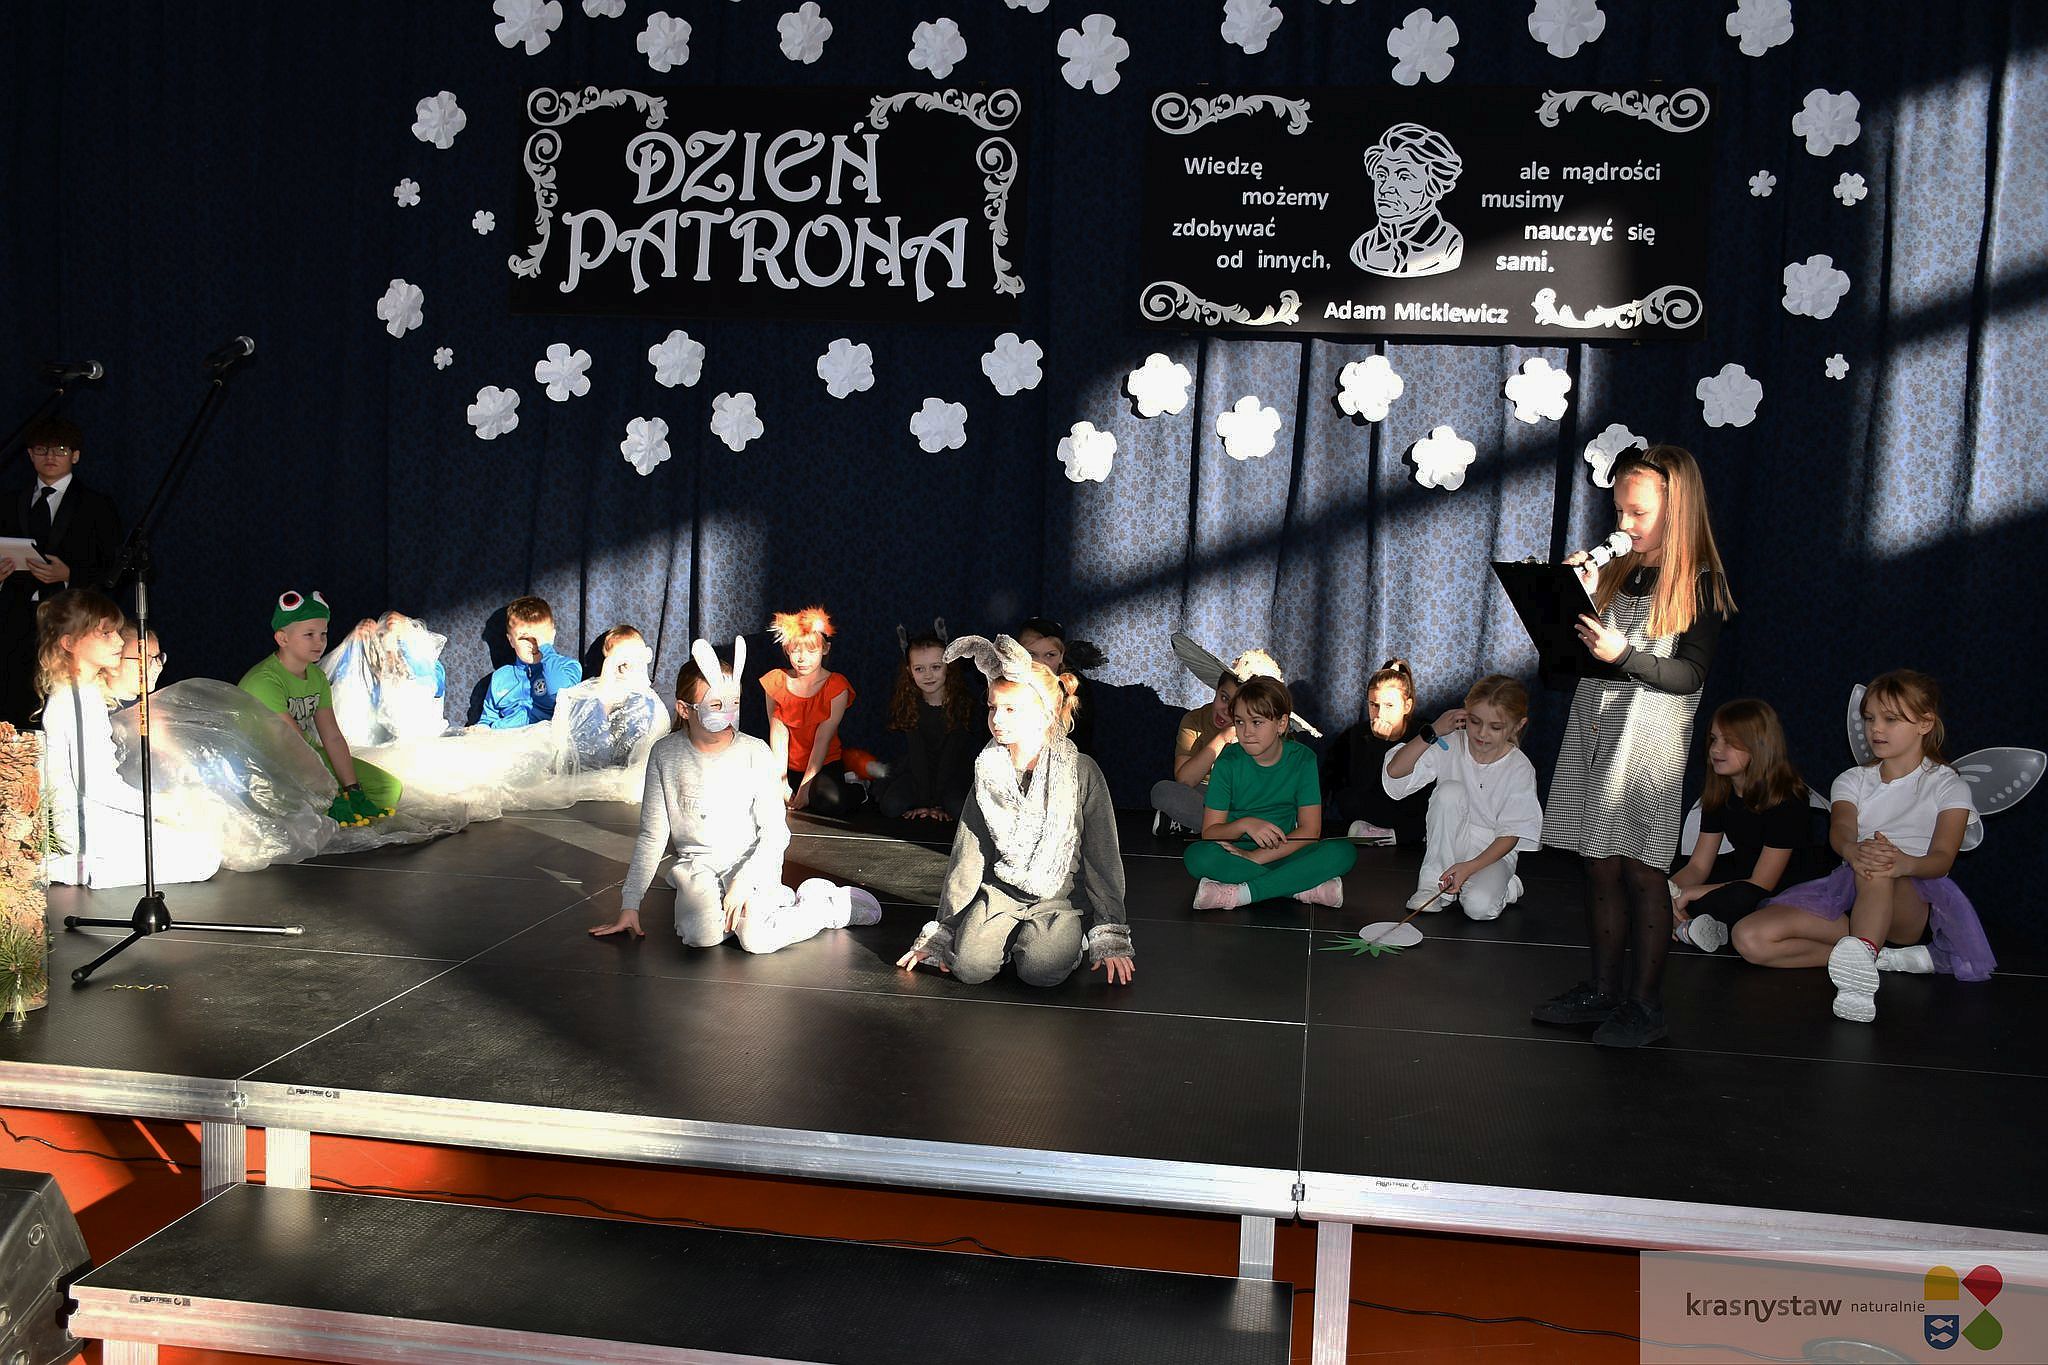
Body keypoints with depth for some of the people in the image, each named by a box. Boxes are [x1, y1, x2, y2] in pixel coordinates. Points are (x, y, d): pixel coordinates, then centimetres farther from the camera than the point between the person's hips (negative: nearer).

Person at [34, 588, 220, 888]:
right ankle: (82, 871, -15)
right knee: (205, 857, -17)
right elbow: (93, 783, -20)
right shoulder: (74, 701, -16)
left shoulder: (88, 695, 15)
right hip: (87, 826, -10)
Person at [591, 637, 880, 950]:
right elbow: (652, 836, 2)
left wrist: (743, 882, -22)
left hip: (751, 859, -2)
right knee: (702, 936, -29)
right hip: (696, 863, 2)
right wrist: (629, 905, -2)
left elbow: (775, 832, -7)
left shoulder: (755, 753, -8)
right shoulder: (665, 754, -3)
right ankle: (778, 900, 0)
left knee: (756, 940, -29)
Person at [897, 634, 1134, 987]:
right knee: (969, 966, -23)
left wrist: (1111, 941, -7)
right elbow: (966, 856, 6)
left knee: (1040, 968, -29)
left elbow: (1103, 857, -6)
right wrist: (941, 932, 5)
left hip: (1061, 896, -3)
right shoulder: (989, 773, 2)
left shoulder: (1081, 771, -9)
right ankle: (1011, 935, 8)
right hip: (999, 890, 3)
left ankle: (1068, 938, 4)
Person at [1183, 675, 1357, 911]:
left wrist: (1256, 857, -21)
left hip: (1282, 852, 1)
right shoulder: (1229, 761, -7)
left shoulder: (1302, 759, -6)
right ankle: (1305, 888, -29)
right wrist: (1244, 825, -29)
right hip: (1236, 851, -1)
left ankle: (1238, 895, -31)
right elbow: (1210, 832, -8)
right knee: (1197, 856, -34)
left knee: (1344, 852, -27)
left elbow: (1310, 830, -10)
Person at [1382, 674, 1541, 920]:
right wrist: (1432, 732, -22)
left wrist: (1468, 867, -28)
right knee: (1450, 790, -27)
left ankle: (1502, 886, 5)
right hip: (1449, 843, 2)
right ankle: (1434, 881, -17)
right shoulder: (1451, 746, -9)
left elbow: (1510, 835, -14)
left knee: (1479, 906, -33)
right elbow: (1394, 771, -16)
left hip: (1491, 852, -2)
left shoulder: (1519, 769, -13)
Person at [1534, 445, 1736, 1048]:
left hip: (1651, 738, -6)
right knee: (1601, 867, 9)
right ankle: (1603, 988, 18)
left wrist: (1624, 655, -25)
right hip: (1593, 727, 6)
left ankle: (1645, 1002, 6)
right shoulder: (1616, 572, 12)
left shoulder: (1700, 584, -5)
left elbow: (1688, 675, -11)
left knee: (1642, 872, -3)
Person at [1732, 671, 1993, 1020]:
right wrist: (1854, 851, -34)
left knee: (1879, 869, -41)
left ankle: (1859, 956, -61)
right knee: (1750, 938, -22)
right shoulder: (1852, 780, 18)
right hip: (1849, 896, 4)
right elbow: (1840, 830, -6)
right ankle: (1885, 956, -23)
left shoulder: (1947, 785, 9)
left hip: (1915, 906, -4)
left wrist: (1904, 863, -37)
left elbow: (1943, 858, -10)